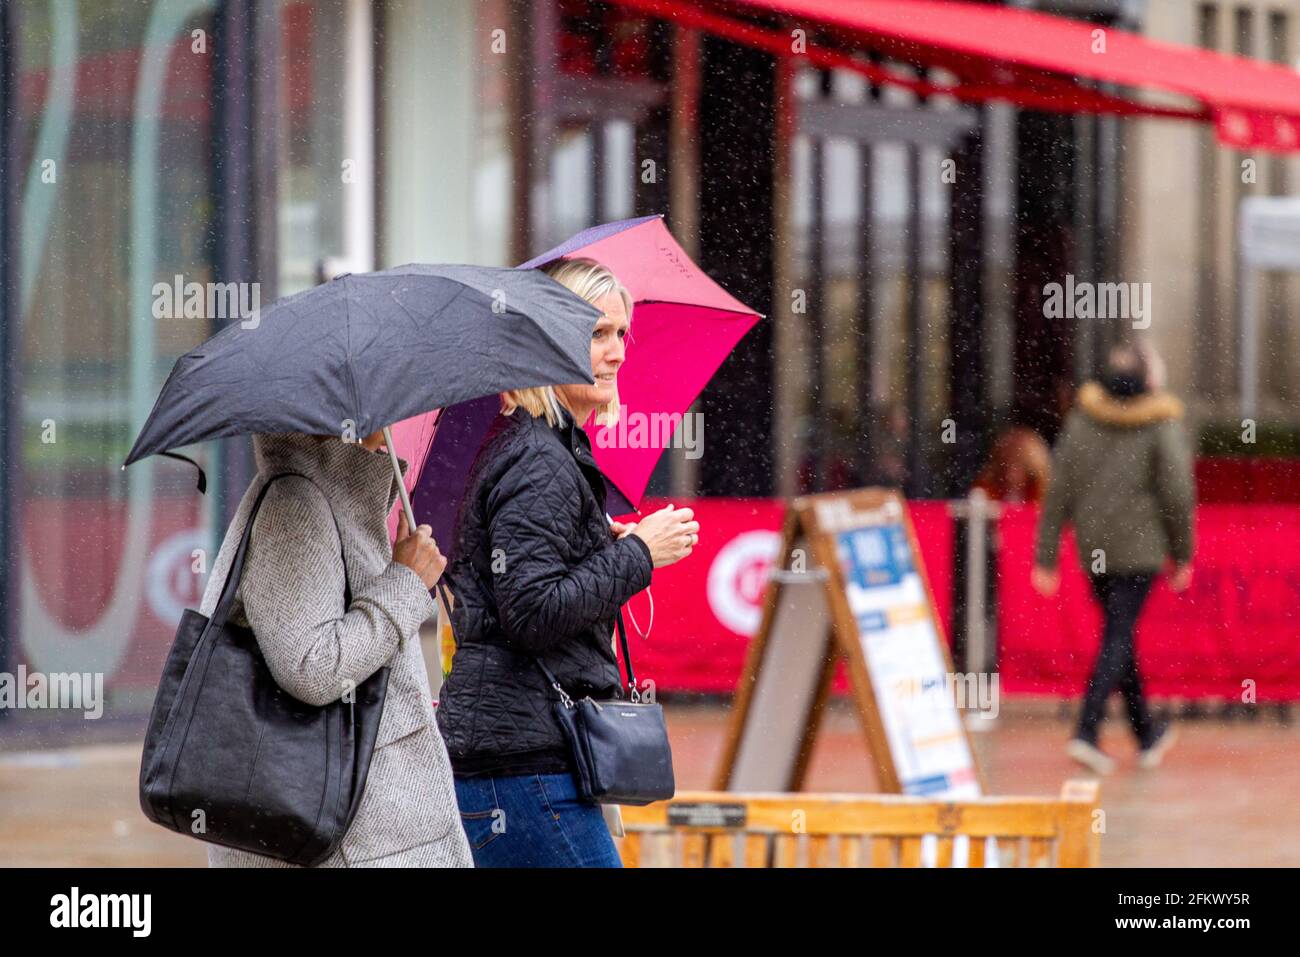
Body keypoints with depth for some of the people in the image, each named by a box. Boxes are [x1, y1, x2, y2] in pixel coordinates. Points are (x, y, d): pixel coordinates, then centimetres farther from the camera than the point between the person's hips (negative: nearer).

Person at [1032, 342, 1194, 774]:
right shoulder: (1161, 427, -10)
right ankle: (1086, 731, -18)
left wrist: (1045, 559, 3)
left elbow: (1059, 491, 0)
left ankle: (1147, 735, 30)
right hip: (1139, 545, -5)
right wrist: (1182, 555, 3)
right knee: (1118, 637, -4)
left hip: (1094, 546, 5)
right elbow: (1176, 494, -10)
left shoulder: (1081, 420, 1)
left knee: (1120, 633, 17)